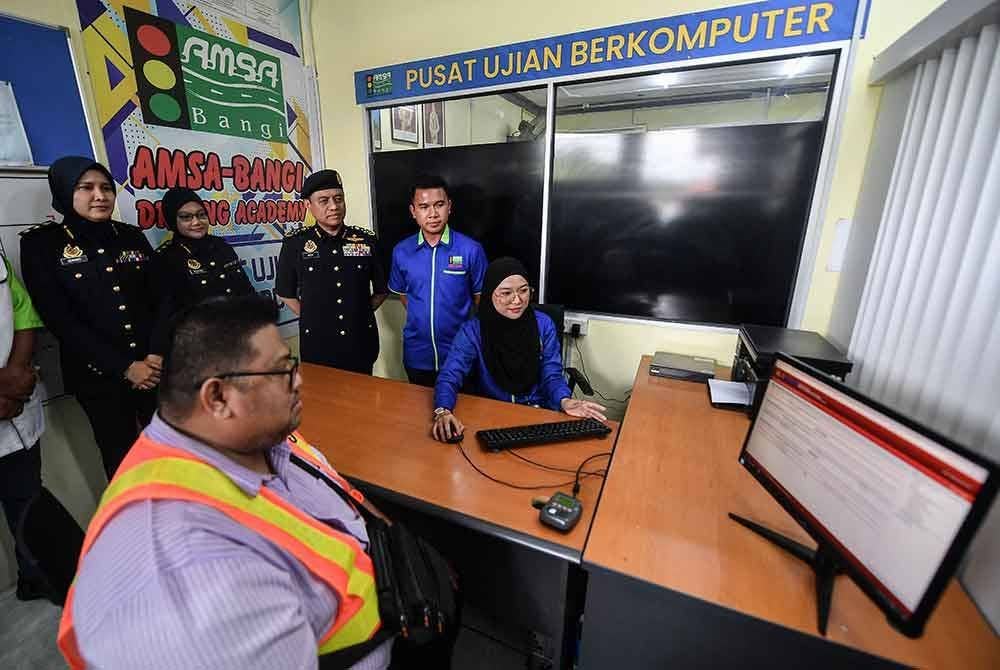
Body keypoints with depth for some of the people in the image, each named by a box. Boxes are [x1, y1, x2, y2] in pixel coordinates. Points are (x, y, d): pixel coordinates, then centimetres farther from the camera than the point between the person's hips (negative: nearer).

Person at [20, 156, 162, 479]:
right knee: (122, 459, 8)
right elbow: (60, 319, -7)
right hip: (99, 377, -2)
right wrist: (124, 367, -12)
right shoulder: (40, 243, -1)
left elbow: (159, 302, 5)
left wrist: (158, 356, -9)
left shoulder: (132, 237, 8)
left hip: (156, 368, 2)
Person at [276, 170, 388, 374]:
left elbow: (381, 290, 9)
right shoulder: (294, 243, -2)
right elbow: (285, 293, 9)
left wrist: (359, 314, 2)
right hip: (317, 346, 0)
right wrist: (313, 318, 1)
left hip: (361, 343, 1)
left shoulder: (366, 240, 0)